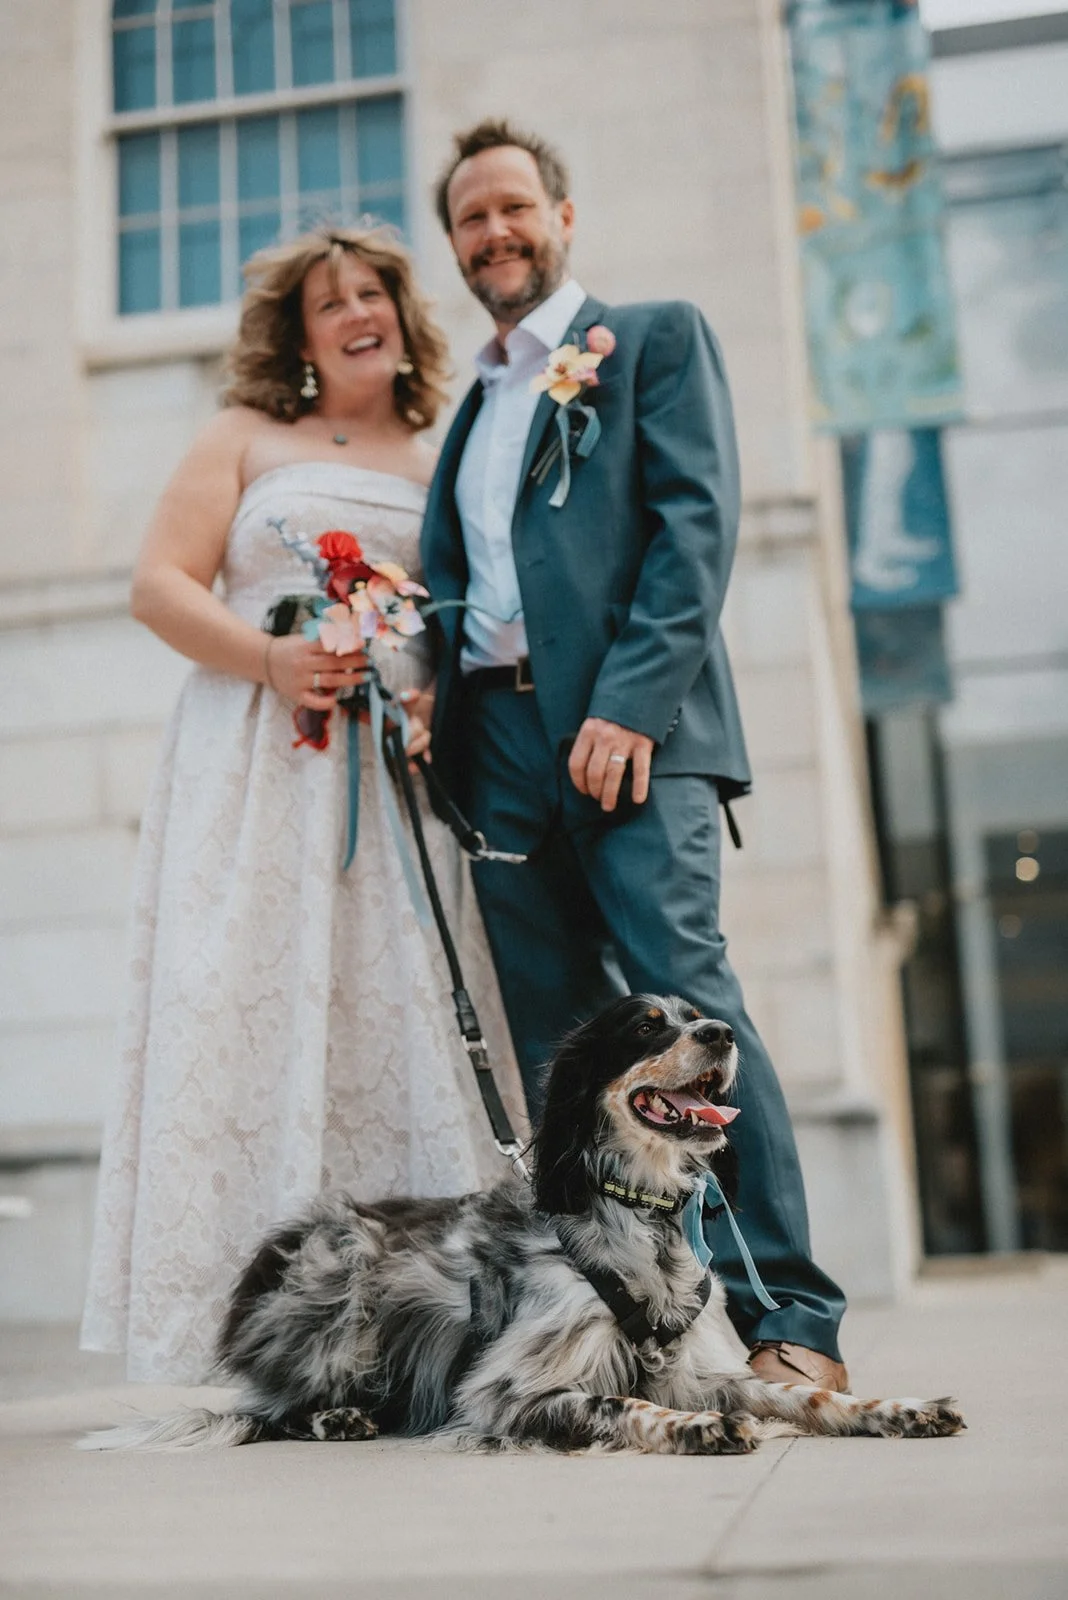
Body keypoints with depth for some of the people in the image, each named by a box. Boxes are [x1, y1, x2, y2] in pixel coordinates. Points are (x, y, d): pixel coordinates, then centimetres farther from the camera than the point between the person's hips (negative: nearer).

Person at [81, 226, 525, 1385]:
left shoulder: (440, 466, 19)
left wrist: (445, 701, -3)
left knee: (404, 1017, -4)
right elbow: (158, 586, 4)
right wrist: (268, 658, -12)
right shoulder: (245, 439, 13)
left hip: (398, 776, 2)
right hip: (259, 771, -2)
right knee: (256, 1012, -8)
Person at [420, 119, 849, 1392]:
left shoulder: (656, 337, 10)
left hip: (627, 724, -6)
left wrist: (632, 704, -16)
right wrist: (427, 695, 1)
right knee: (554, 1047, 1)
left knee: (683, 1000, -16)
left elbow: (697, 521, -4)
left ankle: (791, 1319, -11)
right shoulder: (472, 402, 27)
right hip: (497, 741, 6)